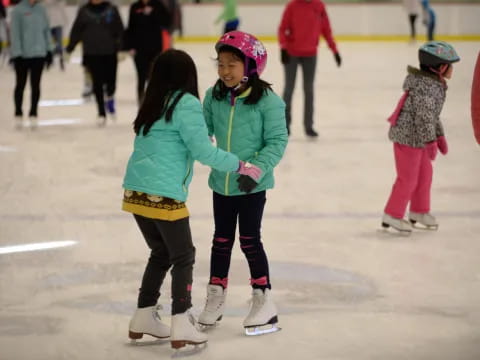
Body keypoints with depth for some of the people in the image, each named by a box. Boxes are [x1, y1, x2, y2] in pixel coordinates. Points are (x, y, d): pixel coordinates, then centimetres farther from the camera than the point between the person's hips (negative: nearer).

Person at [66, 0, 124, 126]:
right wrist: (69, 49, 5)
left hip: (110, 53, -1)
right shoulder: (84, 11, 2)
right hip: (92, 53, 1)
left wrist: (122, 47, -13)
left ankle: (110, 97, 34)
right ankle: (101, 114, 15)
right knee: (97, 84, 3)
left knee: (111, 82, -2)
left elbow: (119, 31, -3)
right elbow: (76, 31, 5)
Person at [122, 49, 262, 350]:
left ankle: (144, 318, 26)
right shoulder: (186, 104, -8)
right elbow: (203, 150, -11)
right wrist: (239, 166, -3)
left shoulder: (154, 104, 14)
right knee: (183, 257, 4)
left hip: (136, 190, 7)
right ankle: (181, 326, 1)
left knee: (161, 252, 21)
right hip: (164, 195, -7)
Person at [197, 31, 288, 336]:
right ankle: (216, 298, 30)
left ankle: (264, 299, 17)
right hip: (221, 183, 5)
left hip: (253, 185, -5)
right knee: (221, 241, 16)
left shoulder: (267, 100, -16)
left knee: (250, 240, 2)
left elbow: (278, 140, -15)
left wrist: (257, 168, -25)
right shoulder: (214, 96, -2)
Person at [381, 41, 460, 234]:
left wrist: (440, 136, 20)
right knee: (408, 178, -2)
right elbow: (424, 115, -28)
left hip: (417, 137, 10)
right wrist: (430, 141, -26)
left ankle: (419, 211, 34)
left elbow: (433, 113, 18)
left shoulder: (435, 84, 8)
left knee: (425, 174, 19)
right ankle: (392, 215, 9)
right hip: (407, 136, -10)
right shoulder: (426, 86, -25)